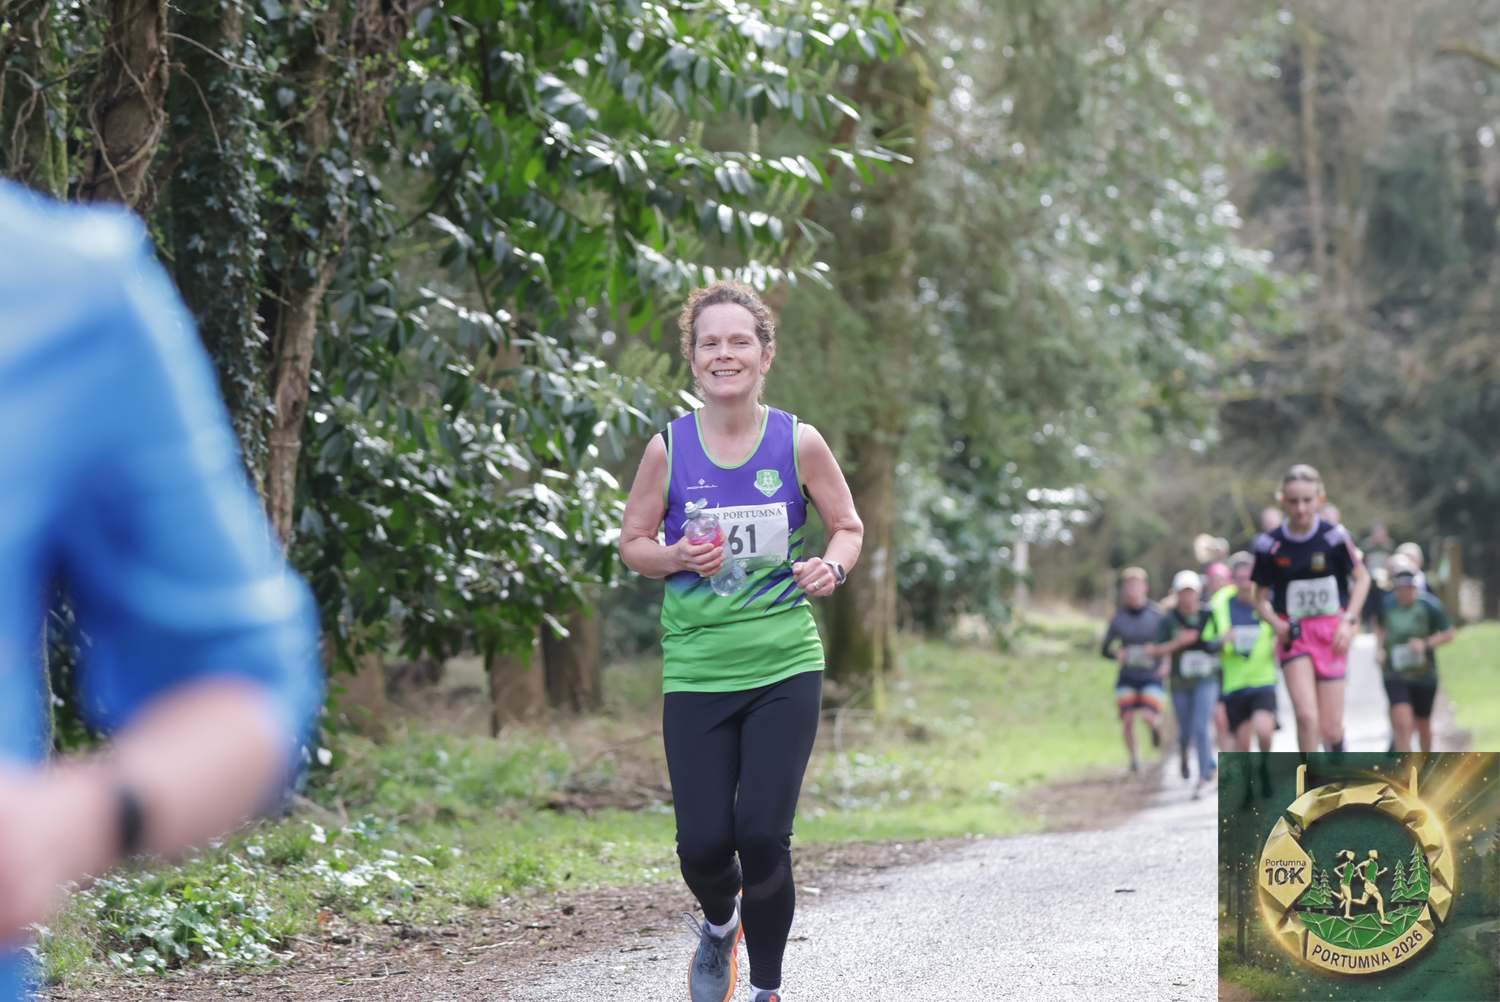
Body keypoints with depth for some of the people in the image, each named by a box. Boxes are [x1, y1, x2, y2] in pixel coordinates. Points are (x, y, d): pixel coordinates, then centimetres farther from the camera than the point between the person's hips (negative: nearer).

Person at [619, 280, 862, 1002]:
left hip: (785, 670, -1)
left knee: (763, 836, -10)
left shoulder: (798, 443, -2)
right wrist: (675, 557, -14)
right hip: (695, 672, 1)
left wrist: (831, 566, -13)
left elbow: (848, 527, 9)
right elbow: (631, 543, 7)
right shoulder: (669, 448, -2)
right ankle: (720, 925, 34)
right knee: (702, 845, -2)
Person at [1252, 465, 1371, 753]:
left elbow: (1362, 578, 7)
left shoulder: (1334, 537, -7)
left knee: (1330, 727, 2)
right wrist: (1276, 622, -13)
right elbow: (1261, 597, 7)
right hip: (1294, 635, 0)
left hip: (1331, 634, 0)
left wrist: (1349, 621, -5)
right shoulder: (1270, 545, -4)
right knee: (1307, 716, -19)